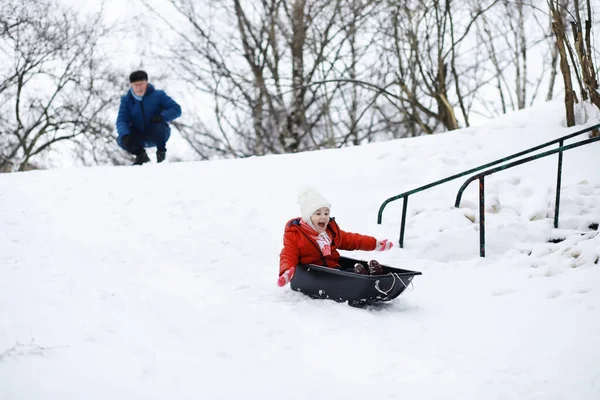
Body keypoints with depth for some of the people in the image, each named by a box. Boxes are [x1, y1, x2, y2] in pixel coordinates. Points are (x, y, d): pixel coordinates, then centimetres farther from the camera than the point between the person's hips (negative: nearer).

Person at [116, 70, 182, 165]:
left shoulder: (158, 95, -10)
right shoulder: (127, 100, -4)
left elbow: (176, 109, -13)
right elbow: (121, 120, -12)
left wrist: (163, 117, -33)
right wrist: (125, 135, -33)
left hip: (158, 135, -2)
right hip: (139, 138, 2)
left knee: (159, 125, -35)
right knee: (121, 140, -25)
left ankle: (161, 152, -10)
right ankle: (141, 155, 5)